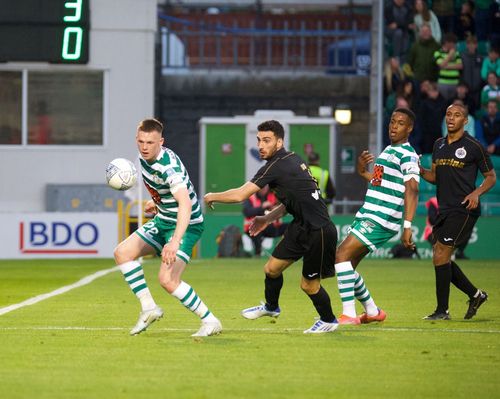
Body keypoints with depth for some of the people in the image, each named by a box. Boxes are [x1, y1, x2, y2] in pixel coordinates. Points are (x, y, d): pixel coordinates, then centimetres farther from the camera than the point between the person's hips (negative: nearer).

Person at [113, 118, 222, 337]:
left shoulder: (169, 166, -31)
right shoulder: (145, 156, -3)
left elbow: (185, 204, -45)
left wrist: (175, 242, -54)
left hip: (186, 225, -9)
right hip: (162, 220, 9)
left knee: (167, 279, -21)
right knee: (122, 253, -1)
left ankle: (210, 321, -7)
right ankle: (149, 308, 7)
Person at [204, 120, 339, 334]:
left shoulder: (277, 166, -21)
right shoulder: (292, 159, 6)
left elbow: (239, 195, -20)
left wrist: (213, 196, -3)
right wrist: (268, 218, 20)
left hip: (318, 231, -9)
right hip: (301, 226, 9)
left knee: (309, 284, 3)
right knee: (271, 268, 14)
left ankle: (329, 320, 26)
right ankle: (271, 307, 38)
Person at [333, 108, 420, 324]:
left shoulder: (407, 155, -10)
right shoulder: (388, 151, 19)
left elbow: (412, 190, -19)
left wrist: (407, 226, -28)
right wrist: (362, 171, 13)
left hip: (380, 221, -10)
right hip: (367, 217, 10)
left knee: (341, 255, -20)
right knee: (344, 262, 10)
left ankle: (349, 315, -19)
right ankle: (372, 312, 22)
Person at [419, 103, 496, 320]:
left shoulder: (473, 146, -5)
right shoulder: (439, 145, 13)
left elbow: (491, 176, 2)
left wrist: (476, 193, -15)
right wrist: (420, 170, 0)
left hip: (463, 210, -7)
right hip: (444, 210, 7)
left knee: (440, 255, -13)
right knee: (440, 258, 7)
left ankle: (442, 310, -5)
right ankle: (475, 295, 25)